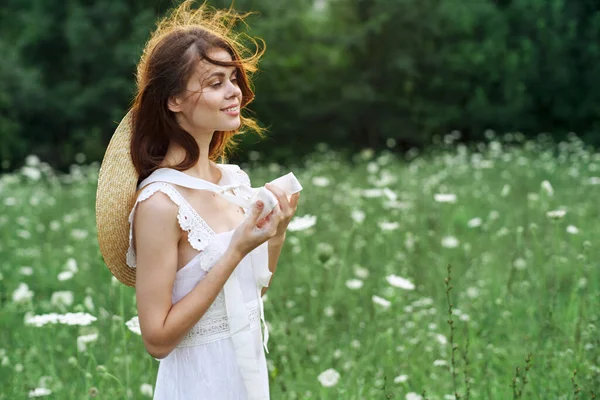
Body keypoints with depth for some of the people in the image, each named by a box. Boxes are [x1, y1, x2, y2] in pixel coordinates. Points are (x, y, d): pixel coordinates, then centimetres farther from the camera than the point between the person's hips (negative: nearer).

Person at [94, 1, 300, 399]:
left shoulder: (235, 179, -1)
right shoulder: (160, 202, -22)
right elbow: (158, 338, -21)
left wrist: (277, 235, -7)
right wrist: (237, 251, -24)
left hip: (252, 366, 7)